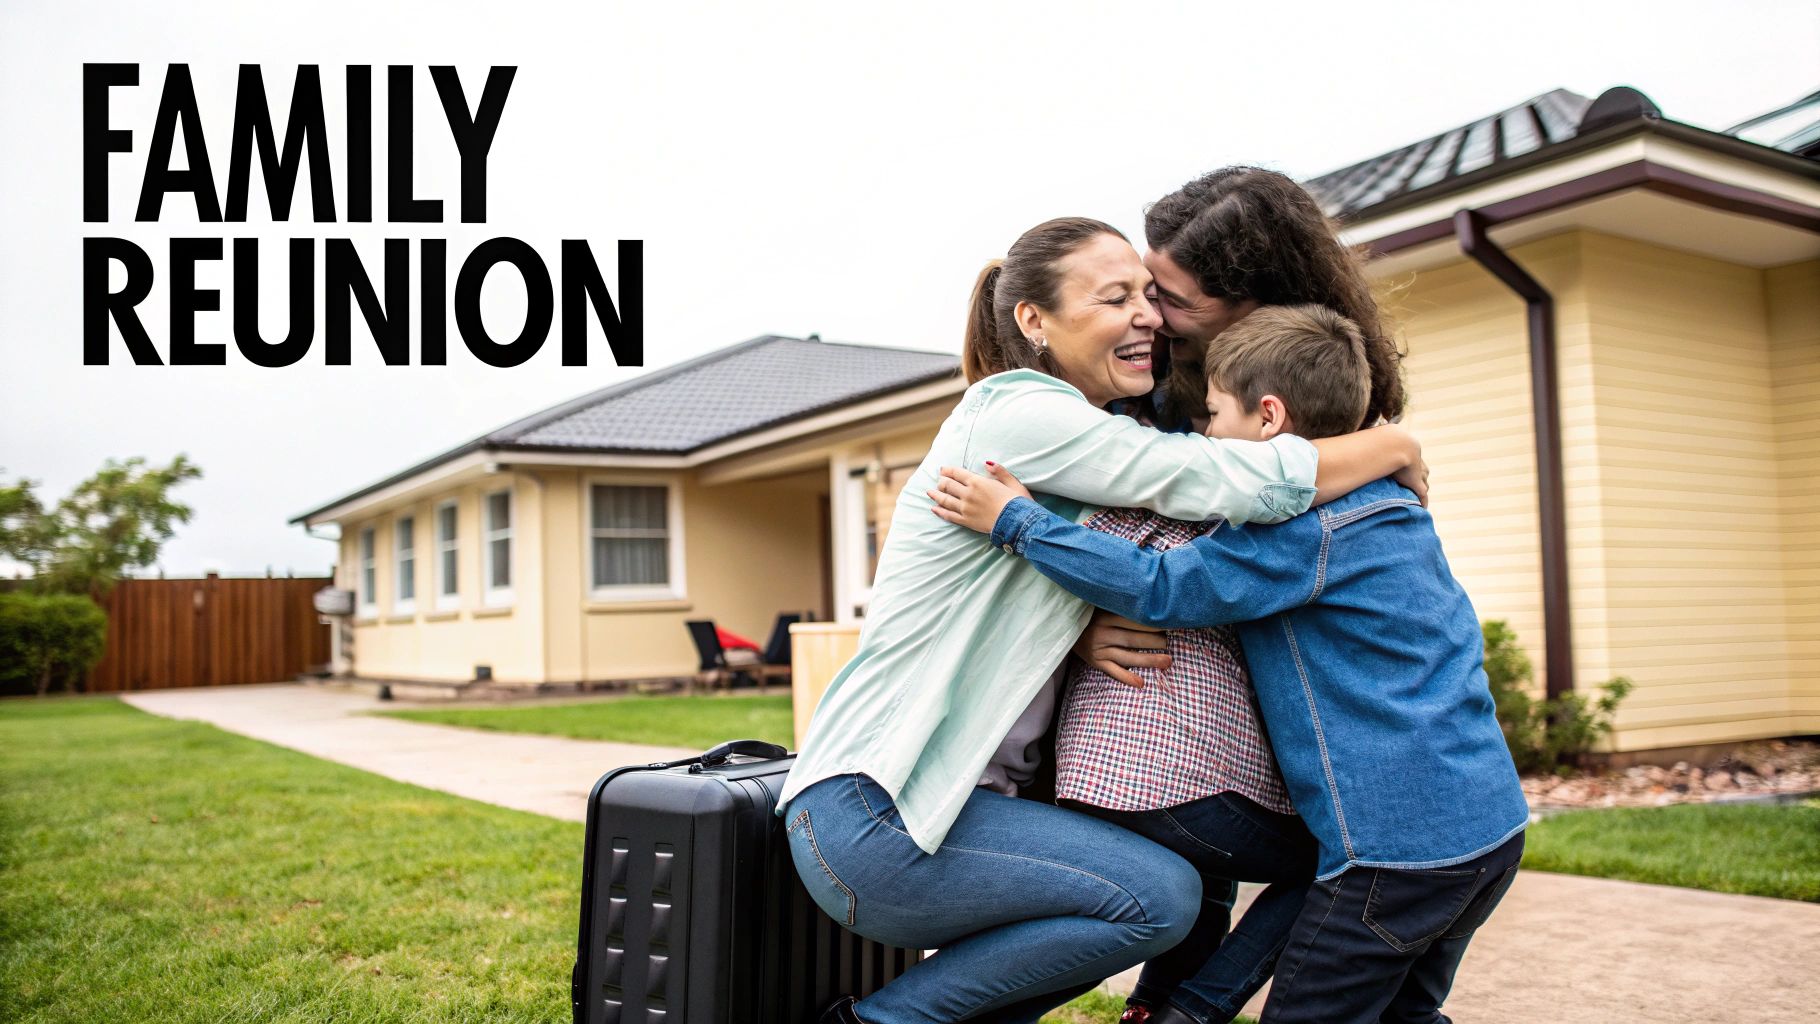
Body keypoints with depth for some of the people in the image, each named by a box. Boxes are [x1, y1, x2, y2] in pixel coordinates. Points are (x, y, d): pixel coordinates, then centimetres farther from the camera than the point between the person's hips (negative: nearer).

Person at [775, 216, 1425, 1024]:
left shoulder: (1083, 438, 16)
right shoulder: (1018, 413, -14)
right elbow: (1246, 483, -20)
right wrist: (1396, 445, -4)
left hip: (955, 797, 10)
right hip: (867, 810, -10)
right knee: (1161, 895, -16)